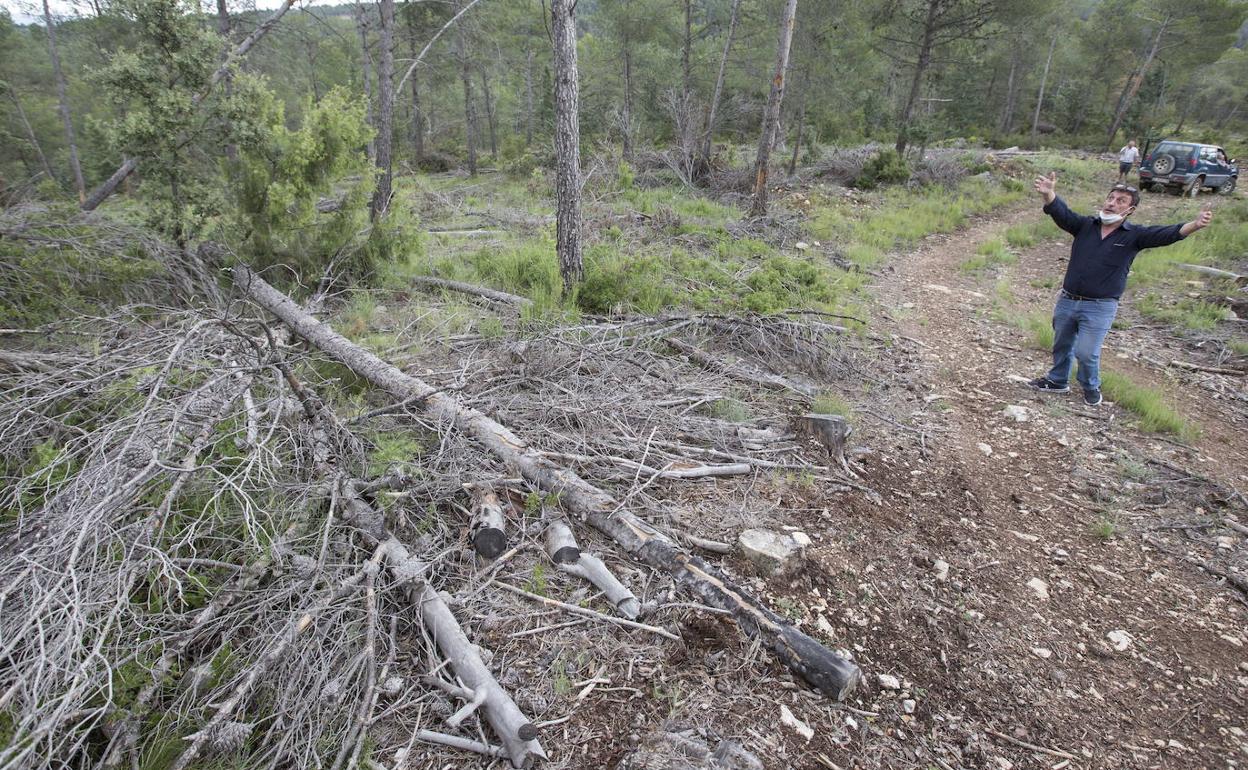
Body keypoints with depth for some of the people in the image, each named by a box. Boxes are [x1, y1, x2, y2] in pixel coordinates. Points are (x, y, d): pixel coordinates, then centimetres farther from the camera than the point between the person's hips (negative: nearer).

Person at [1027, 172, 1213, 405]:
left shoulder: (1134, 235, -4)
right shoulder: (1085, 225, -1)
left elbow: (1166, 234, -18)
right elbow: (1061, 213, -16)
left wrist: (1194, 225, -39)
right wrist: (1048, 195, -38)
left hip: (1100, 307, -3)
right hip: (1067, 300, 3)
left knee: (1086, 352, -3)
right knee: (1061, 345, 18)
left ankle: (1091, 388, 25)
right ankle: (1057, 381, 40)